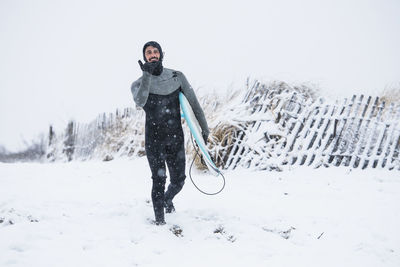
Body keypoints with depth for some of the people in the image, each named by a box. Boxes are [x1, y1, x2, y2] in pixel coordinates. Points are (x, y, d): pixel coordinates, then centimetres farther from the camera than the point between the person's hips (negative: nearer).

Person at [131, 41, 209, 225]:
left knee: (178, 181, 6)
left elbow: (193, 102, 10)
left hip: (176, 138, 2)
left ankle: (168, 199, 39)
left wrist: (204, 128, 10)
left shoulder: (177, 77, 4)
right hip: (154, 139, -2)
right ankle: (159, 219, 7)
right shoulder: (139, 84, -1)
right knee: (159, 179, -7)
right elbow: (140, 102, -24)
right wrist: (147, 75, -30)